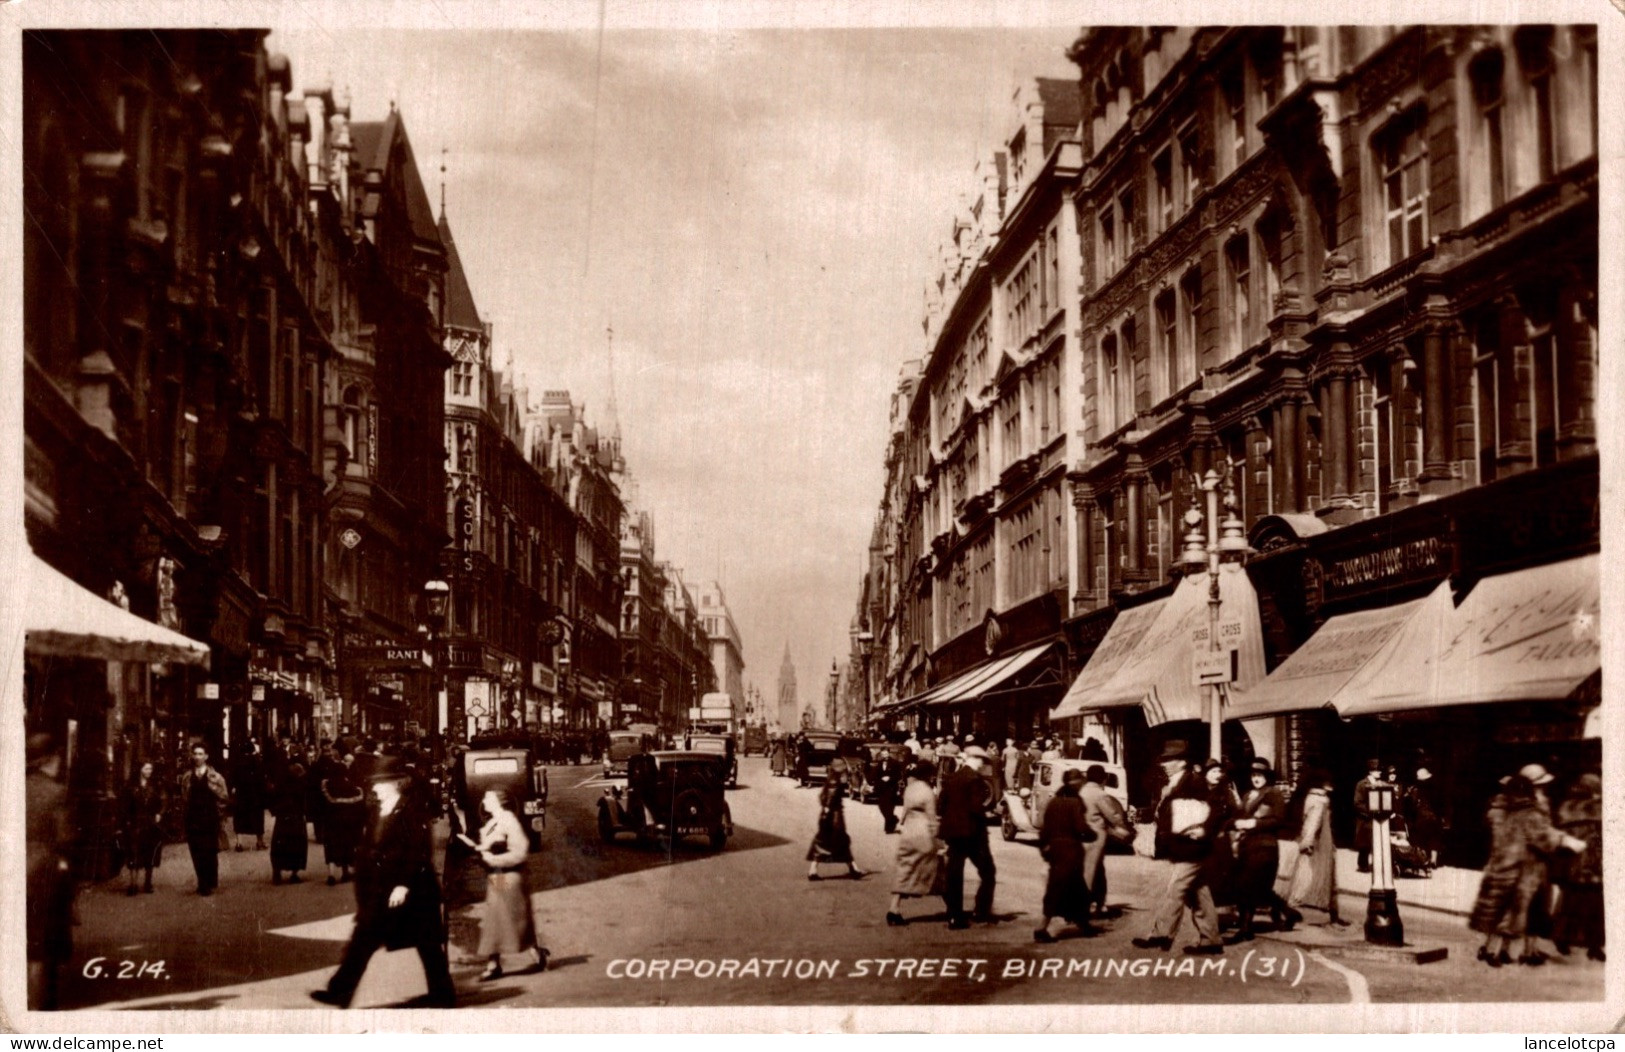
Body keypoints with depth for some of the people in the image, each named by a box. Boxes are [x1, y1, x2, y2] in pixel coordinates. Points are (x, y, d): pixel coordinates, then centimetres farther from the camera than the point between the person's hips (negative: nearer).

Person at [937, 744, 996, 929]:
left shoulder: (950, 779, 8)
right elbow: (977, 807, -19)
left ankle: (955, 917, 6)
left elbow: (940, 806, 7)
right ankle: (982, 911, 0)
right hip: (972, 832, -6)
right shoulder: (976, 779, -12)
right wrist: (986, 810, 0)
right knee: (988, 872, 6)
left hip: (952, 831, 6)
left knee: (954, 875, 7)